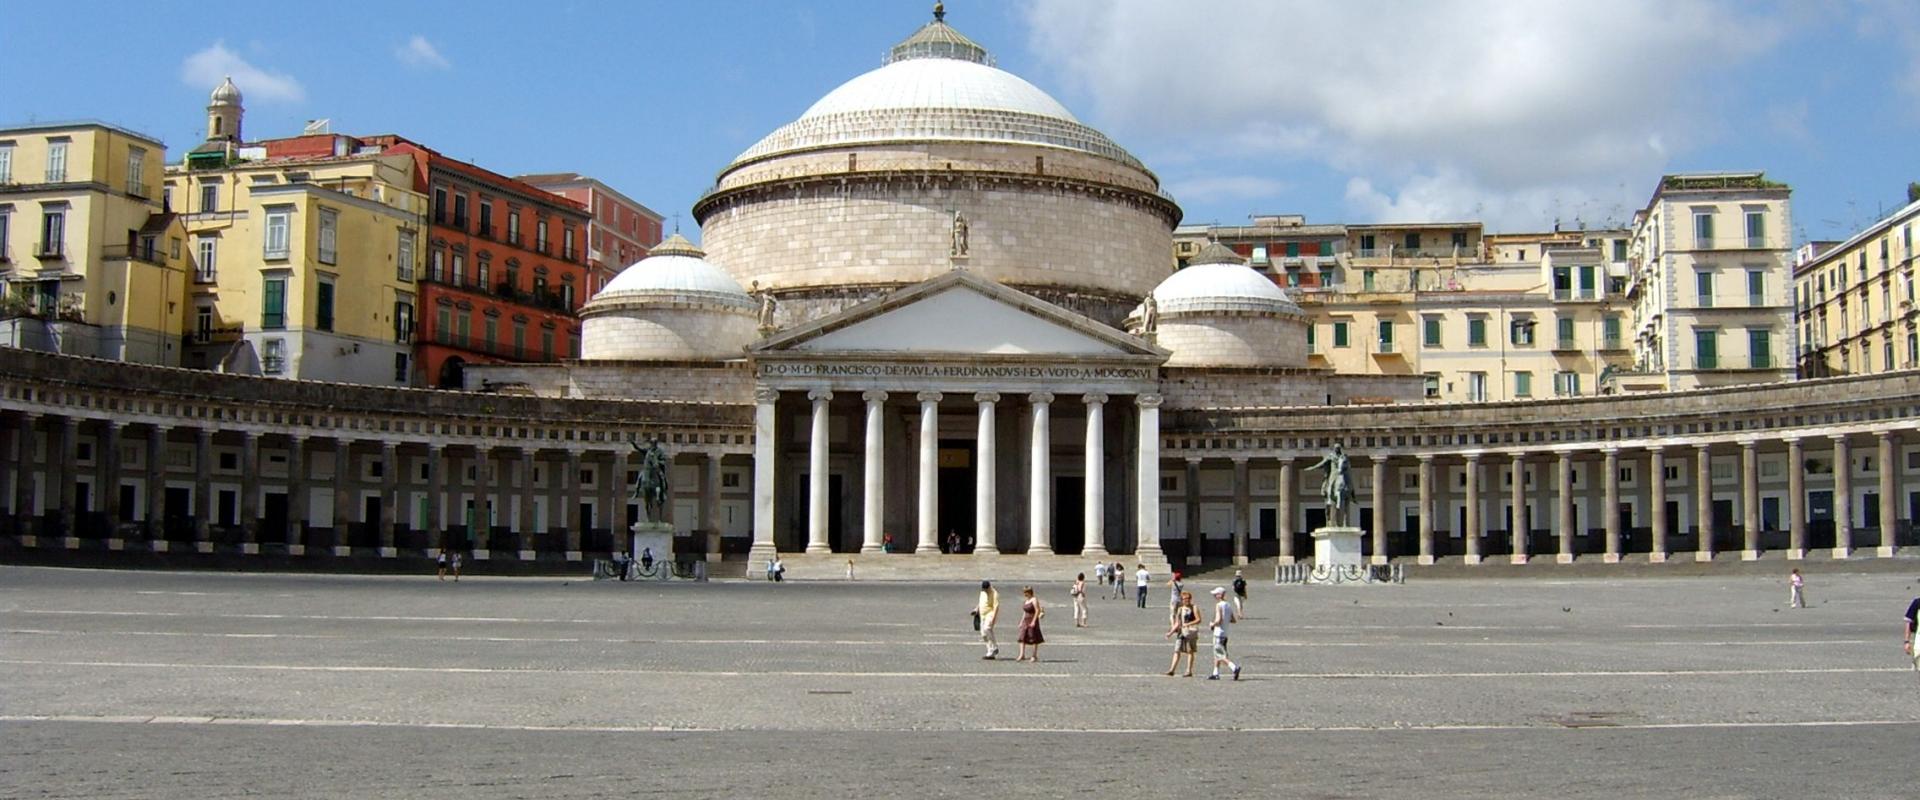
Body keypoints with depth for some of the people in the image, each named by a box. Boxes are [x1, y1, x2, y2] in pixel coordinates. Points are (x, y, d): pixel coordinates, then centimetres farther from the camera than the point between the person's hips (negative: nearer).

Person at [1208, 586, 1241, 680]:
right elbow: (1233, 620, 14)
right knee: (1217, 654, 18)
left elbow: (1218, 620, -23)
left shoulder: (1218, 605, -14)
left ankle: (1235, 667, -24)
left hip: (1219, 633, -9)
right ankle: (1216, 673, 20)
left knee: (1220, 655, -9)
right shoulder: (1229, 605, 11)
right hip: (1225, 633, 9)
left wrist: (1213, 624, -5)